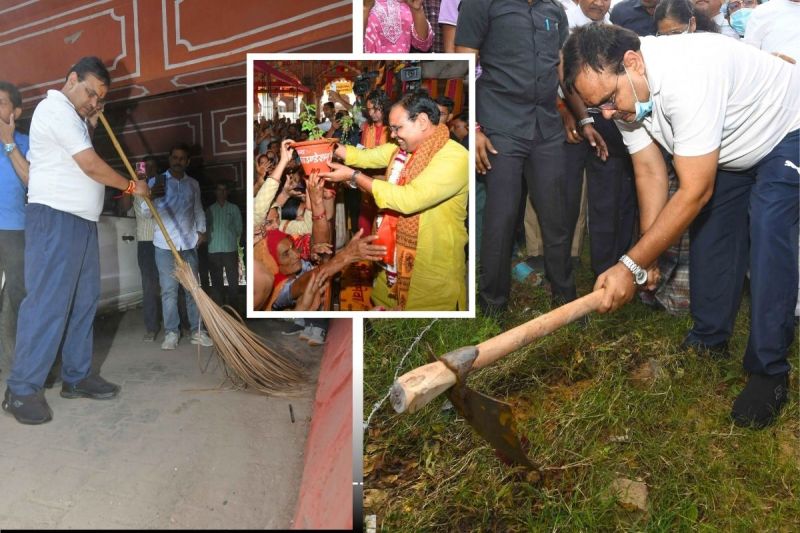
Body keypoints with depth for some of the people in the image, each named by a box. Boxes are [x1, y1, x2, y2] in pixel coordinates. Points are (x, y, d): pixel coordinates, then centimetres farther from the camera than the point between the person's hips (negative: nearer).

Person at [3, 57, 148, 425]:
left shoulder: (70, 115, 22)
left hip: (80, 220, 10)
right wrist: (131, 186, -4)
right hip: (55, 218, -10)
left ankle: (76, 377, 15)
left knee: (84, 299, 9)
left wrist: (90, 123, 17)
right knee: (47, 302, -10)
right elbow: (91, 165, -17)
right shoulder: (56, 108, -10)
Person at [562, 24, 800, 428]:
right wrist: (646, 258, -15)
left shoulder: (687, 76, -42)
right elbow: (650, 173, -11)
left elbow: (694, 192, -39)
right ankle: (709, 341, 22)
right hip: (730, 148, 8)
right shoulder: (622, 91, -16)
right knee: (709, 231, 6)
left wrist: (631, 265, -38)